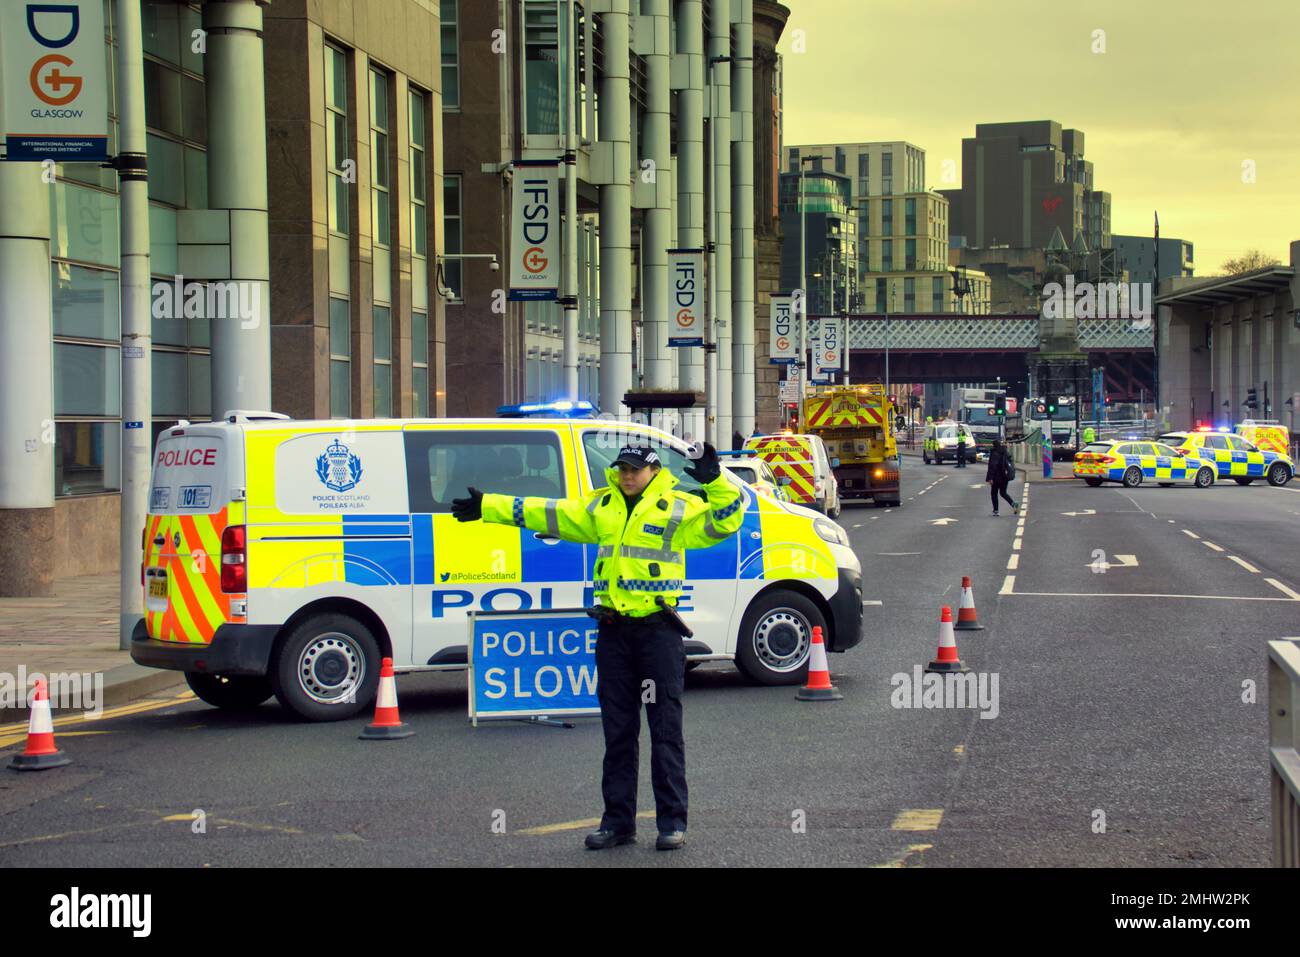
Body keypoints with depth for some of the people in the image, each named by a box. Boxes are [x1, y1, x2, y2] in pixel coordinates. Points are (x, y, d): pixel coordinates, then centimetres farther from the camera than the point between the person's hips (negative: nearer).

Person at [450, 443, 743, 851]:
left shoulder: (679, 508, -4)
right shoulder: (599, 507, 11)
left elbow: (725, 521, -13)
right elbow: (544, 512, 17)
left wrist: (715, 482, -28)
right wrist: (487, 506, 17)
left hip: (658, 630, -5)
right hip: (613, 630, 5)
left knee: (665, 730, -2)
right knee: (617, 731, 10)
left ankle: (673, 821, 4)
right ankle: (618, 821, 16)